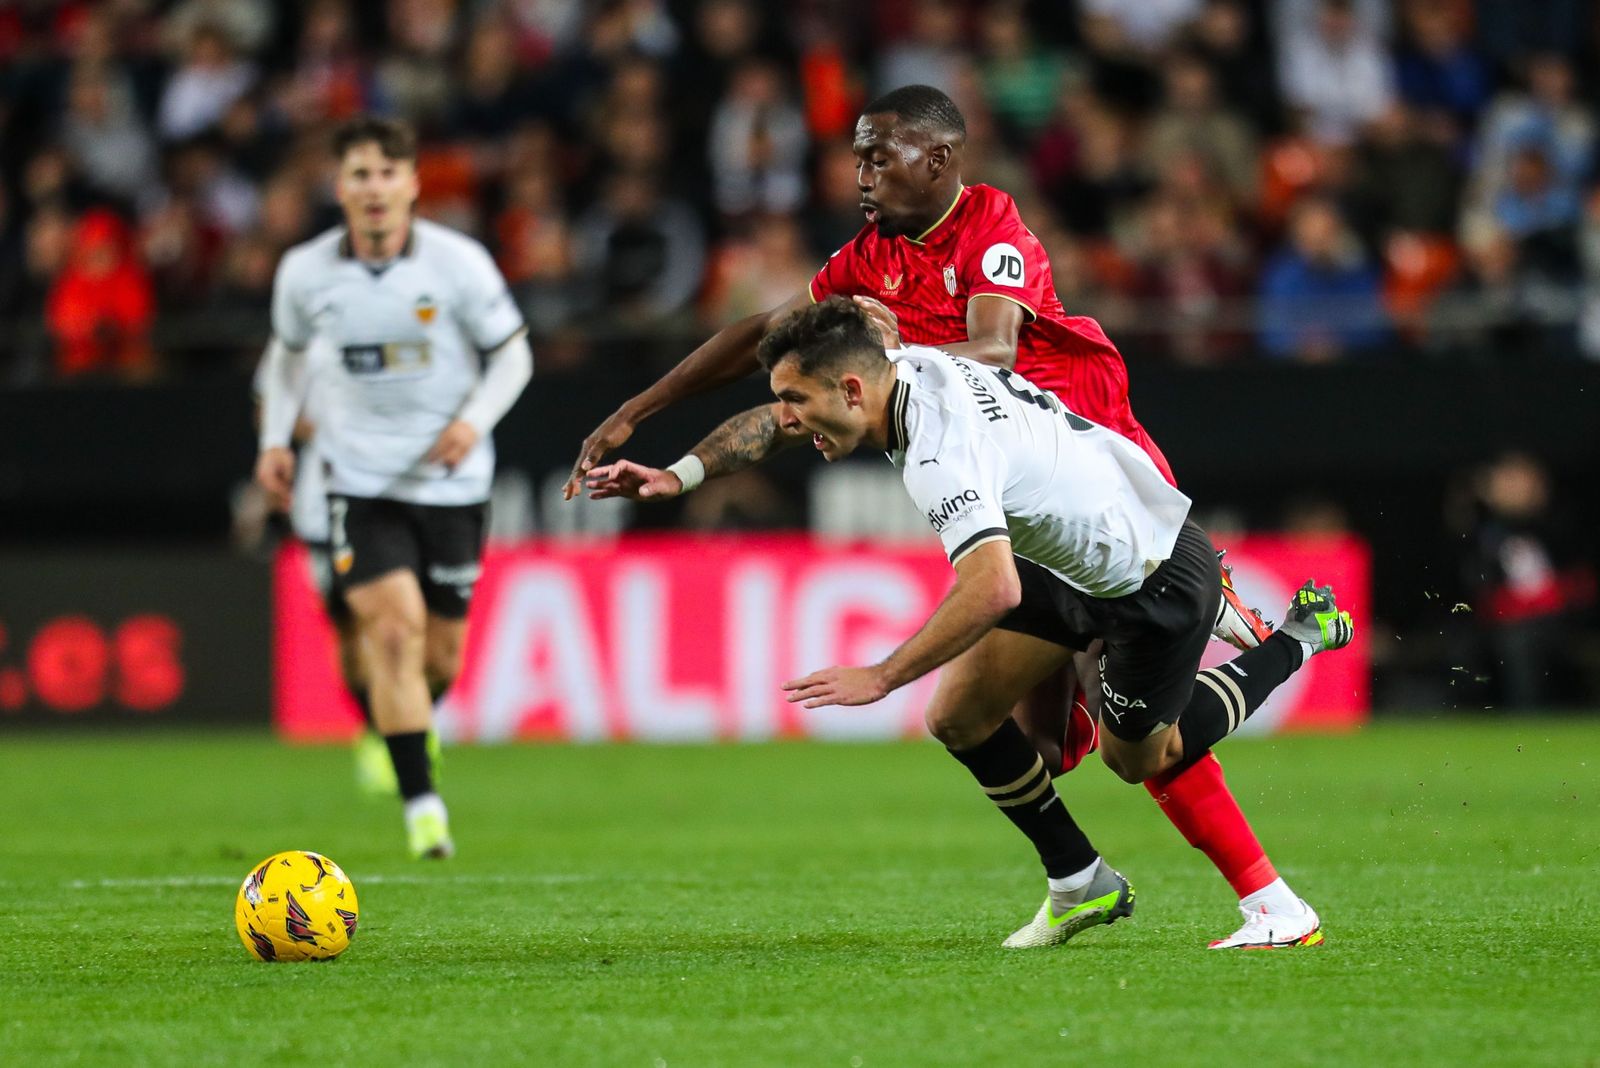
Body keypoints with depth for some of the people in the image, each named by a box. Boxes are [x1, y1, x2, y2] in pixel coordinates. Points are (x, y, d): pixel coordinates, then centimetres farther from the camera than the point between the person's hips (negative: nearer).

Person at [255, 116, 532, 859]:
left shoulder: (458, 263, -10)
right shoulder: (306, 271, -4)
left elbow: (511, 354, 0)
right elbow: (287, 350, 16)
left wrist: (474, 420, -16)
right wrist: (275, 438, 5)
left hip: (451, 478, 0)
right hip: (361, 476, 0)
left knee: (442, 650, 7)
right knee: (391, 626, -18)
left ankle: (413, 723, 43)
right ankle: (421, 802, -14)